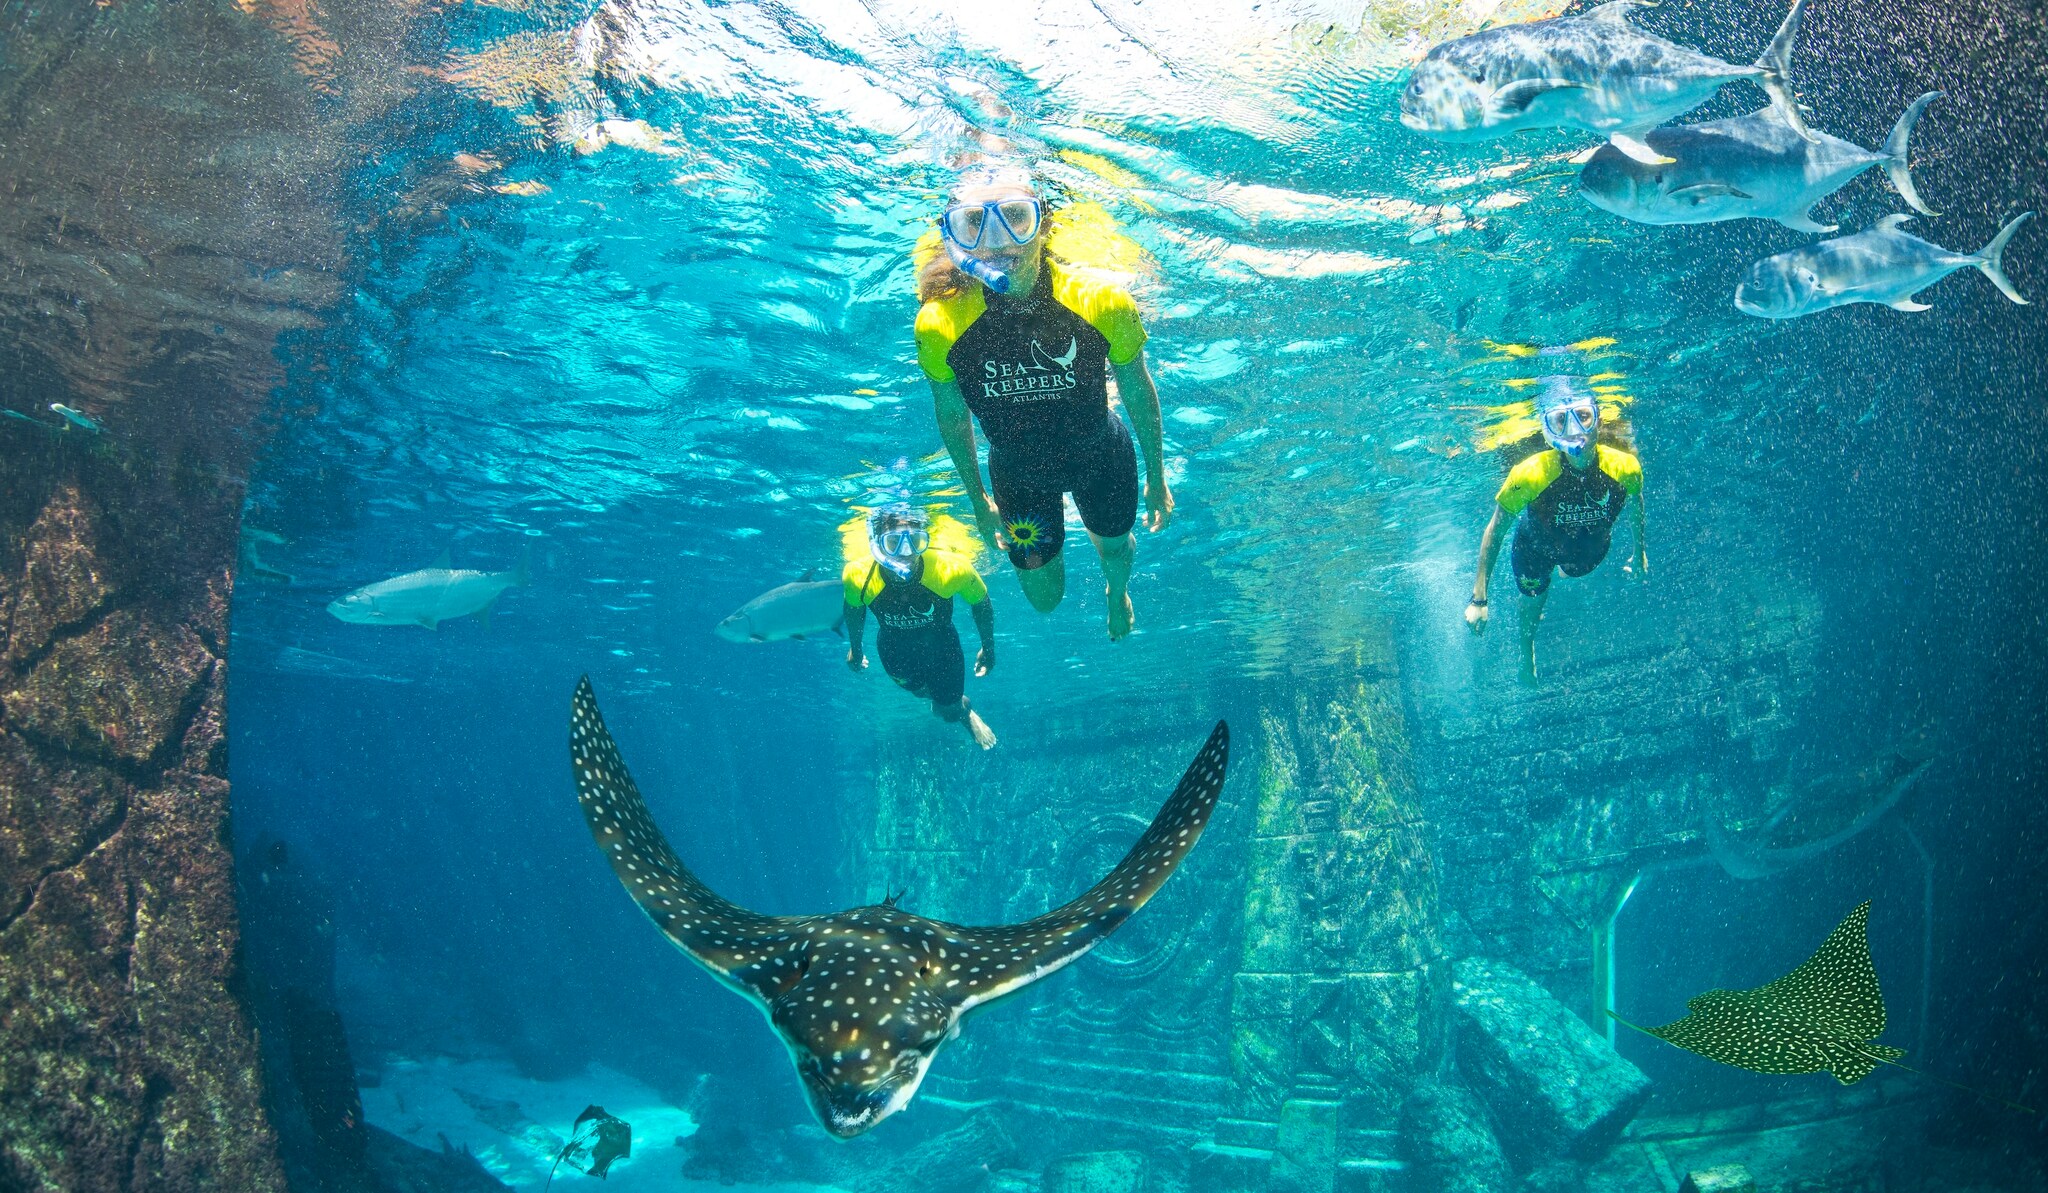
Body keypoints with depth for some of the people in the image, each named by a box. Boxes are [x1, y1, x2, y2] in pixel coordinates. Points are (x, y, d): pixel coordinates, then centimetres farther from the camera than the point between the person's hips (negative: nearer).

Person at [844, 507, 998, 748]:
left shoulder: (951, 570, -39)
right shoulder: (857, 577, -35)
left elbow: (982, 604, -17)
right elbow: (853, 609, -9)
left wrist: (988, 649, -4)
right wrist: (855, 648, 6)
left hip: (940, 645, -2)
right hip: (893, 649, 2)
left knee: (949, 710, 15)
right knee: (918, 690, 30)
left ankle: (968, 713, 52)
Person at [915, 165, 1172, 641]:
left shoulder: (1101, 303, -32)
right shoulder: (940, 324, -30)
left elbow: (1138, 392, -12)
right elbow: (952, 415, -9)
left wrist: (1156, 476, 0)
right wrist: (978, 499, 3)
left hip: (1099, 454, 0)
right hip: (1017, 470, 0)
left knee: (1116, 549, 25)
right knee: (1045, 600, 14)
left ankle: (1116, 591, 65)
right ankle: (1051, 523, 49)